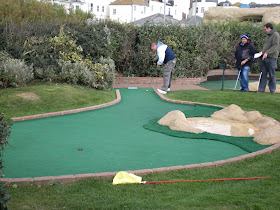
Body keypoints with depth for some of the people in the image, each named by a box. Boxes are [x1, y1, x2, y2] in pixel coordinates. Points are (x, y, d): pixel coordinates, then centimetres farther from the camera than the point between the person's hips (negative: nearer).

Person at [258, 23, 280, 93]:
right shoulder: (268, 36, 21)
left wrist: (267, 53, -25)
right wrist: (262, 52, 11)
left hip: (271, 58, -8)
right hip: (264, 58, 8)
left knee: (272, 75, -2)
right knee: (263, 74, 4)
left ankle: (272, 90, 5)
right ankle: (261, 89, 6)